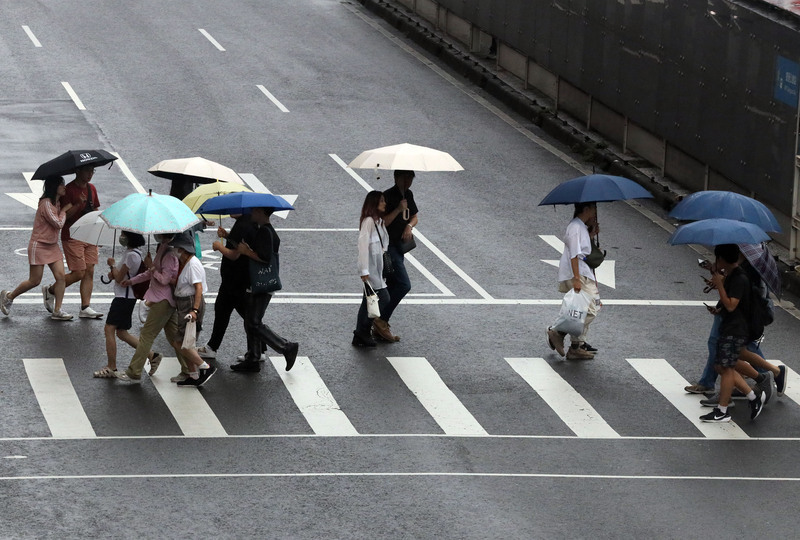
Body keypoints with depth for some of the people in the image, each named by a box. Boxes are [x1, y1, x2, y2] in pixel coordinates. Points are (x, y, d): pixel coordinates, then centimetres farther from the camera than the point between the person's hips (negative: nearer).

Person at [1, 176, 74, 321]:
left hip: (53, 246, 8)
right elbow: (58, 223, -24)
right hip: (39, 246, -8)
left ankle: (57, 311, -2)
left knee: (60, 276, -6)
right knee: (34, 281, -1)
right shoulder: (46, 204, -21)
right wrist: (64, 209, -9)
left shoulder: (57, 203, 8)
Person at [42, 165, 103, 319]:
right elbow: (63, 215, -17)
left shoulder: (91, 188, 10)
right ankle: (49, 291, 14)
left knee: (89, 272, 1)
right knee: (78, 273, -8)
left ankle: (85, 308, 2)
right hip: (72, 237, -7)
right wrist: (79, 205, -31)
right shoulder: (68, 190, -13)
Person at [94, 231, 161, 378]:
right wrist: (114, 271, 0)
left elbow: (119, 278, -19)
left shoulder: (131, 255, -20)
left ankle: (111, 368, -2)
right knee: (121, 332, 14)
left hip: (124, 298, -10)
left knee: (109, 329, -7)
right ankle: (152, 355, 16)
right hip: (124, 296, 10)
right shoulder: (134, 252, 11)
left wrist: (112, 265, -1)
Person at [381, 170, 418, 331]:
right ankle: (381, 319, -8)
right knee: (404, 285, -15)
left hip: (400, 245, 9)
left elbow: (415, 216, 19)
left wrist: (409, 226, -2)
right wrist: (398, 209, -28)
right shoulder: (388, 196, -18)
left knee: (393, 286, 13)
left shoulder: (408, 194, 8)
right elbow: (382, 223, -22)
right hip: (388, 246, -9)